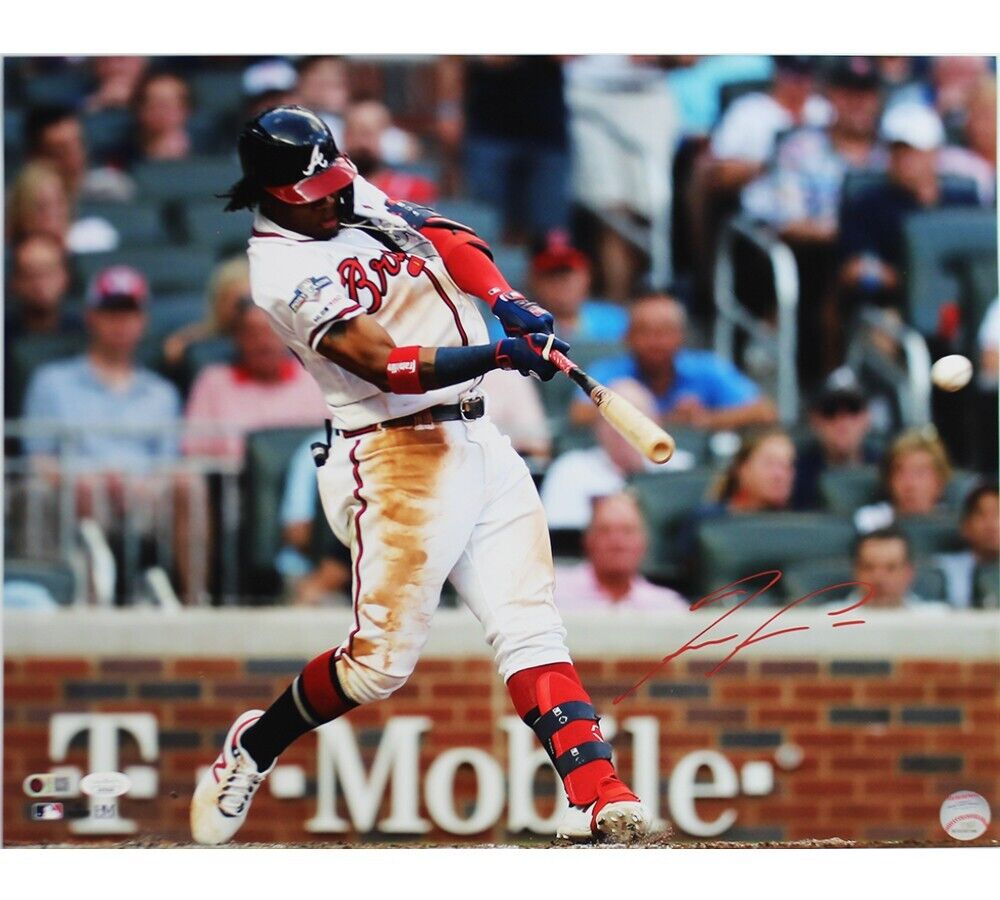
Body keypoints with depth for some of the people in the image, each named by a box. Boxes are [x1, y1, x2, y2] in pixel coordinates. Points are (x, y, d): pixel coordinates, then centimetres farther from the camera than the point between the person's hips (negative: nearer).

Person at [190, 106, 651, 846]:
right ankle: (254, 746, 17)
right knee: (382, 659, -6)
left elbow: (447, 239, 11)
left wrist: (507, 302, -9)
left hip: (476, 439, 8)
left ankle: (593, 790, -13)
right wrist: (497, 355, -34)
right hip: (398, 457, -8)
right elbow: (385, 365, -24)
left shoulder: (360, 201, 11)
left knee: (529, 621, -4)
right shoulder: (286, 270, -15)